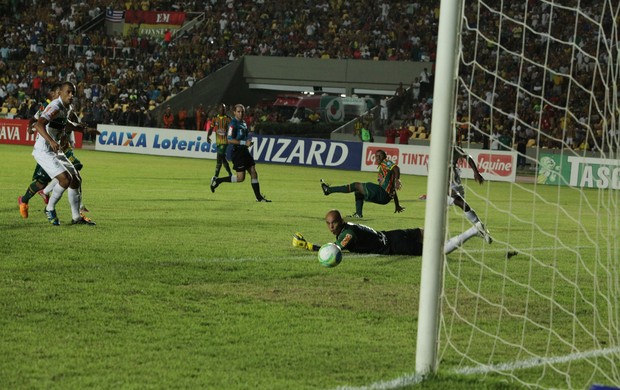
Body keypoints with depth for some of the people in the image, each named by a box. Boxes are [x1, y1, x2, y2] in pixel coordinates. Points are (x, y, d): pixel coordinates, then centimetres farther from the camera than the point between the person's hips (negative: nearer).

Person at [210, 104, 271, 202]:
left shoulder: (243, 123, 14)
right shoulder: (233, 124, -13)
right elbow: (230, 140, -20)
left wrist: (249, 141, 8)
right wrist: (244, 143, -21)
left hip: (245, 151, 9)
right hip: (238, 152, -9)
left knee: (254, 173, 6)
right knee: (240, 178, -9)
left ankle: (259, 197, 10)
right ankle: (217, 180, 4)